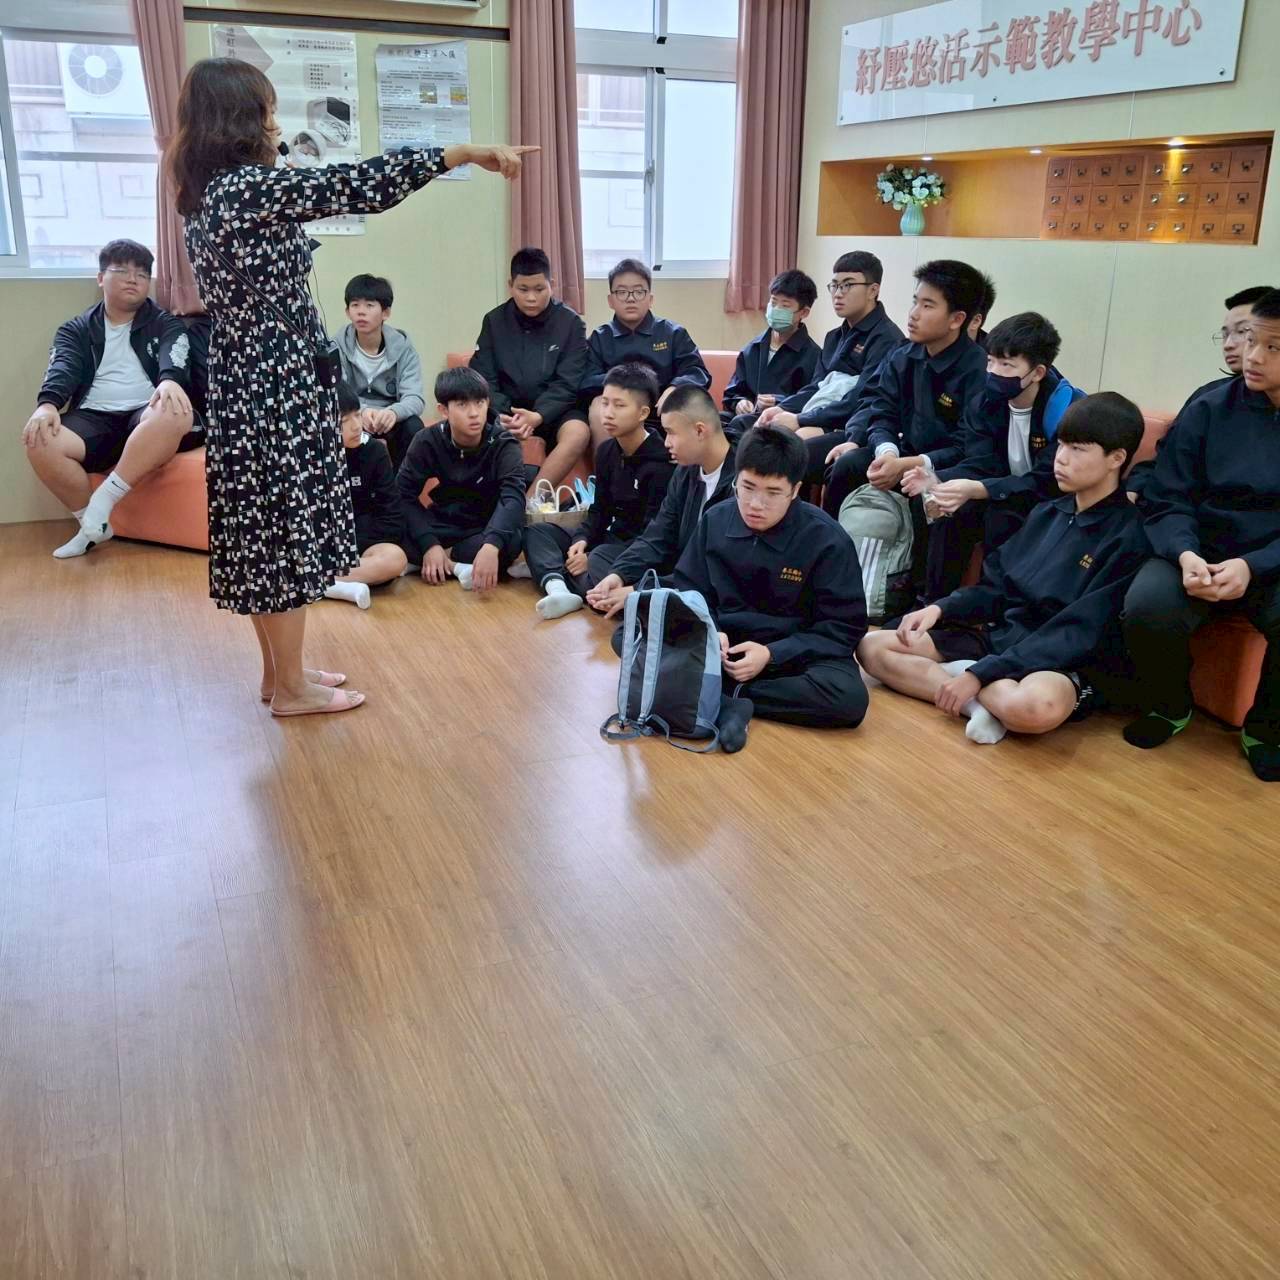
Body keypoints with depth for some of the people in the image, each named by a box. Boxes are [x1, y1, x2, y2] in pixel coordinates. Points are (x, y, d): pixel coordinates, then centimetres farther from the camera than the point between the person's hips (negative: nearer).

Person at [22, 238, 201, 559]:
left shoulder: (166, 325, 14)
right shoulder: (75, 330, 19)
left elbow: (174, 359, -8)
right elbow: (62, 368, 0)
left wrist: (169, 381, -35)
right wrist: (47, 404, -25)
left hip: (147, 416, -1)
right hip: (94, 419, 2)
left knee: (176, 414, -38)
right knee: (41, 444, -29)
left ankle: (104, 500, -28)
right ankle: (92, 523, -7)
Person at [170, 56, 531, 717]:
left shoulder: (208, 194, 10)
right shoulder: (249, 185, -18)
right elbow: (360, 185, -21)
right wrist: (469, 151, -17)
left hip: (248, 386, 10)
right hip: (276, 389, -10)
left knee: (268, 534, 16)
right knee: (287, 536, 0)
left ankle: (279, 669, 27)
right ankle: (291, 687, 11)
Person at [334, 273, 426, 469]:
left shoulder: (402, 346, -10)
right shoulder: (338, 346, -10)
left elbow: (415, 398, -19)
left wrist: (392, 412, -44)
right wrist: (361, 412, -43)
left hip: (390, 420, 0)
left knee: (414, 426, -29)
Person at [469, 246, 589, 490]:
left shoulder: (570, 322, -3)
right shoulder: (494, 321, 3)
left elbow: (567, 384, -9)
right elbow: (482, 379, -2)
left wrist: (538, 417, -27)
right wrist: (502, 416, -23)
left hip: (553, 410, -1)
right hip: (506, 410, 2)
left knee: (578, 432, -34)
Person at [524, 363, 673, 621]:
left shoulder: (661, 462, -18)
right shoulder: (607, 451, 6)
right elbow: (601, 510, 10)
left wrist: (591, 558, -23)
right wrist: (582, 540, -12)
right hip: (611, 537, 9)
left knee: (599, 561, -39)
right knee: (536, 532, -5)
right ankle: (558, 589, -33)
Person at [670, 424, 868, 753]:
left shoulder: (828, 540, -14)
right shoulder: (714, 521, -4)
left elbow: (844, 627, -11)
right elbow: (688, 592, 5)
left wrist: (772, 655, -22)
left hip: (793, 653, -2)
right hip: (723, 645, 3)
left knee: (848, 697, -35)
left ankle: (718, 695, -21)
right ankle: (726, 707, -31)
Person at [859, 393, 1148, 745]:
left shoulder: (1128, 538, -12)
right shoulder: (1046, 513, 11)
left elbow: (1079, 634, -18)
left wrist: (978, 674, -23)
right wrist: (940, 609, -5)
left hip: (1068, 664, -8)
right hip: (1001, 636, 8)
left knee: (1034, 707, -45)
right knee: (873, 647, -3)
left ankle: (969, 678, -16)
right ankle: (982, 702, -17)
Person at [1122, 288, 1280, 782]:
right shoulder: (1209, 410, 0)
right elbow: (1167, 501, -1)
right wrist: (1186, 554, -22)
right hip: (1202, 553, 1)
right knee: (1147, 606, -30)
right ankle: (1169, 706, 3)